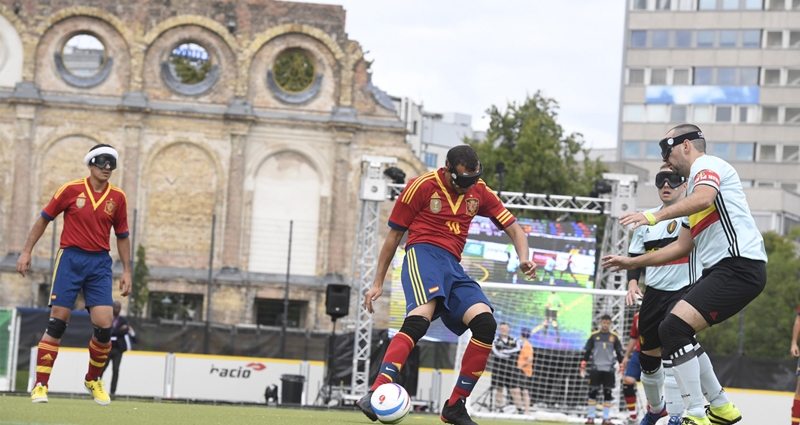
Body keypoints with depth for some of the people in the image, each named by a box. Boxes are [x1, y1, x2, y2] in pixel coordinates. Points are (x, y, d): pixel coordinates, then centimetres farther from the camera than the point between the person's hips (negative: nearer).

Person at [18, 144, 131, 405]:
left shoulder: (117, 197, 5)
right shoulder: (71, 190, -2)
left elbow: (122, 236, 14)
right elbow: (44, 219, 7)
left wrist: (126, 271, 9)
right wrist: (26, 251, 3)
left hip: (100, 263, 2)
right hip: (71, 258, -2)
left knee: (104, 326, -8)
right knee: (57, 322, -6)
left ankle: (93, 380, 16)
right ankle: (40, 385, 0)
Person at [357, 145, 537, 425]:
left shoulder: (479, 192, 14)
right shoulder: (422, 186, 0)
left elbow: (513, 228, 17)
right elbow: (394, 234, 8)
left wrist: (523, 258, -6)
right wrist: (378, 283, 8)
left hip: (453, 268, 6)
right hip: (424, 255, -6)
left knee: (485, 323, -16)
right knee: (420, 317, -34)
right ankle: (376, 394, -47)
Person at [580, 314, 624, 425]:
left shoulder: (614, 337, 5)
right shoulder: (594, 336, 3)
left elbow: (619, 353, 9)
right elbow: (586, 351, 7)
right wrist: (583, 366, 2)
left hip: (609, 370, 1)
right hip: (596, 369, 0)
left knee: (608, 394, 1)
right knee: (592, 393, -3)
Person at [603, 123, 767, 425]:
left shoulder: (706, 164, -2)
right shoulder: (695, 185, 27)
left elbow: (704, 198, -26)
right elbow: (683, 246, 31)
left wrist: (656, 216, -34)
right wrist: (633, 263, 31)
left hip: (739, 267, -10)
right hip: (719, 270, 10)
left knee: (674, 328, -20)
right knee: (673, 332, 17)